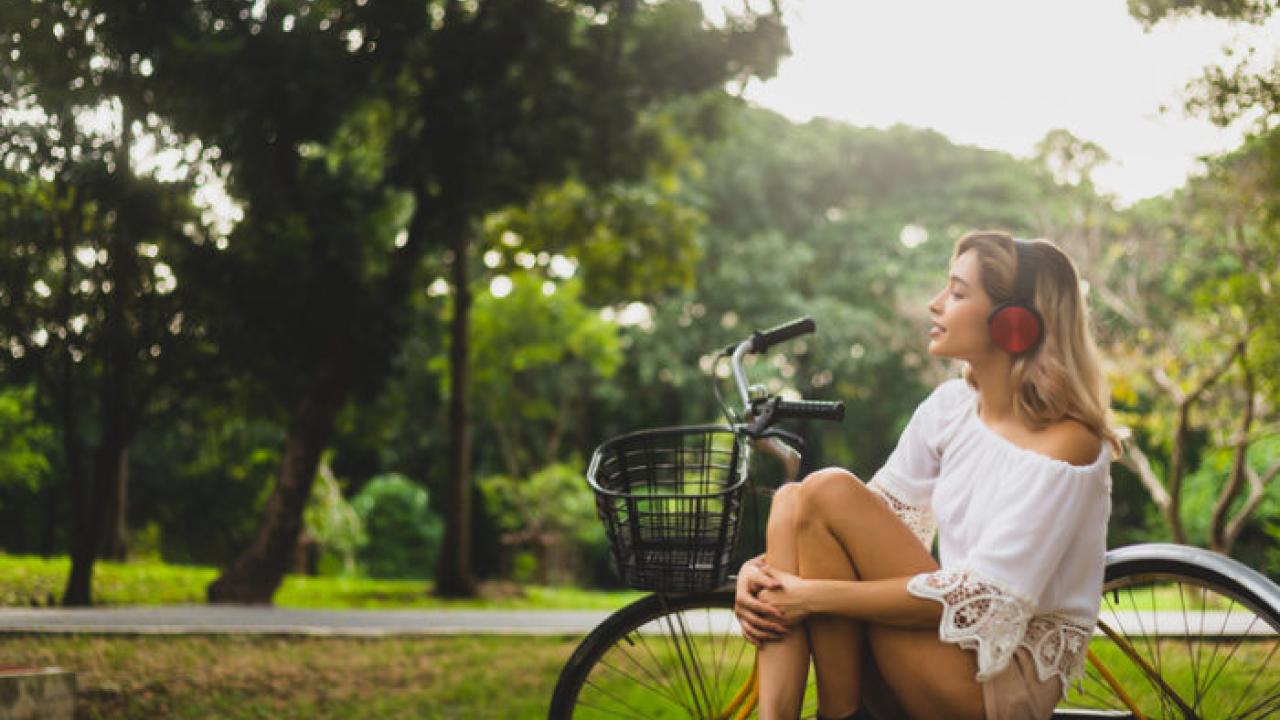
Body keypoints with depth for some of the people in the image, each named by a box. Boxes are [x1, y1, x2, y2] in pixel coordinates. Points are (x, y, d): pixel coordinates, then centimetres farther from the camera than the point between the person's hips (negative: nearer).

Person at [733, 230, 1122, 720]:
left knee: (829, 494, -20)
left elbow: (979, 599, -22)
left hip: (1012, 679, -7)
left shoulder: (1066, 445, -17)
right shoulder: (952, 404, 5)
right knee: (791, 501, -13)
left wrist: (815, 595, -22)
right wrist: (761, 567, -13)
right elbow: (878, 516, 5)